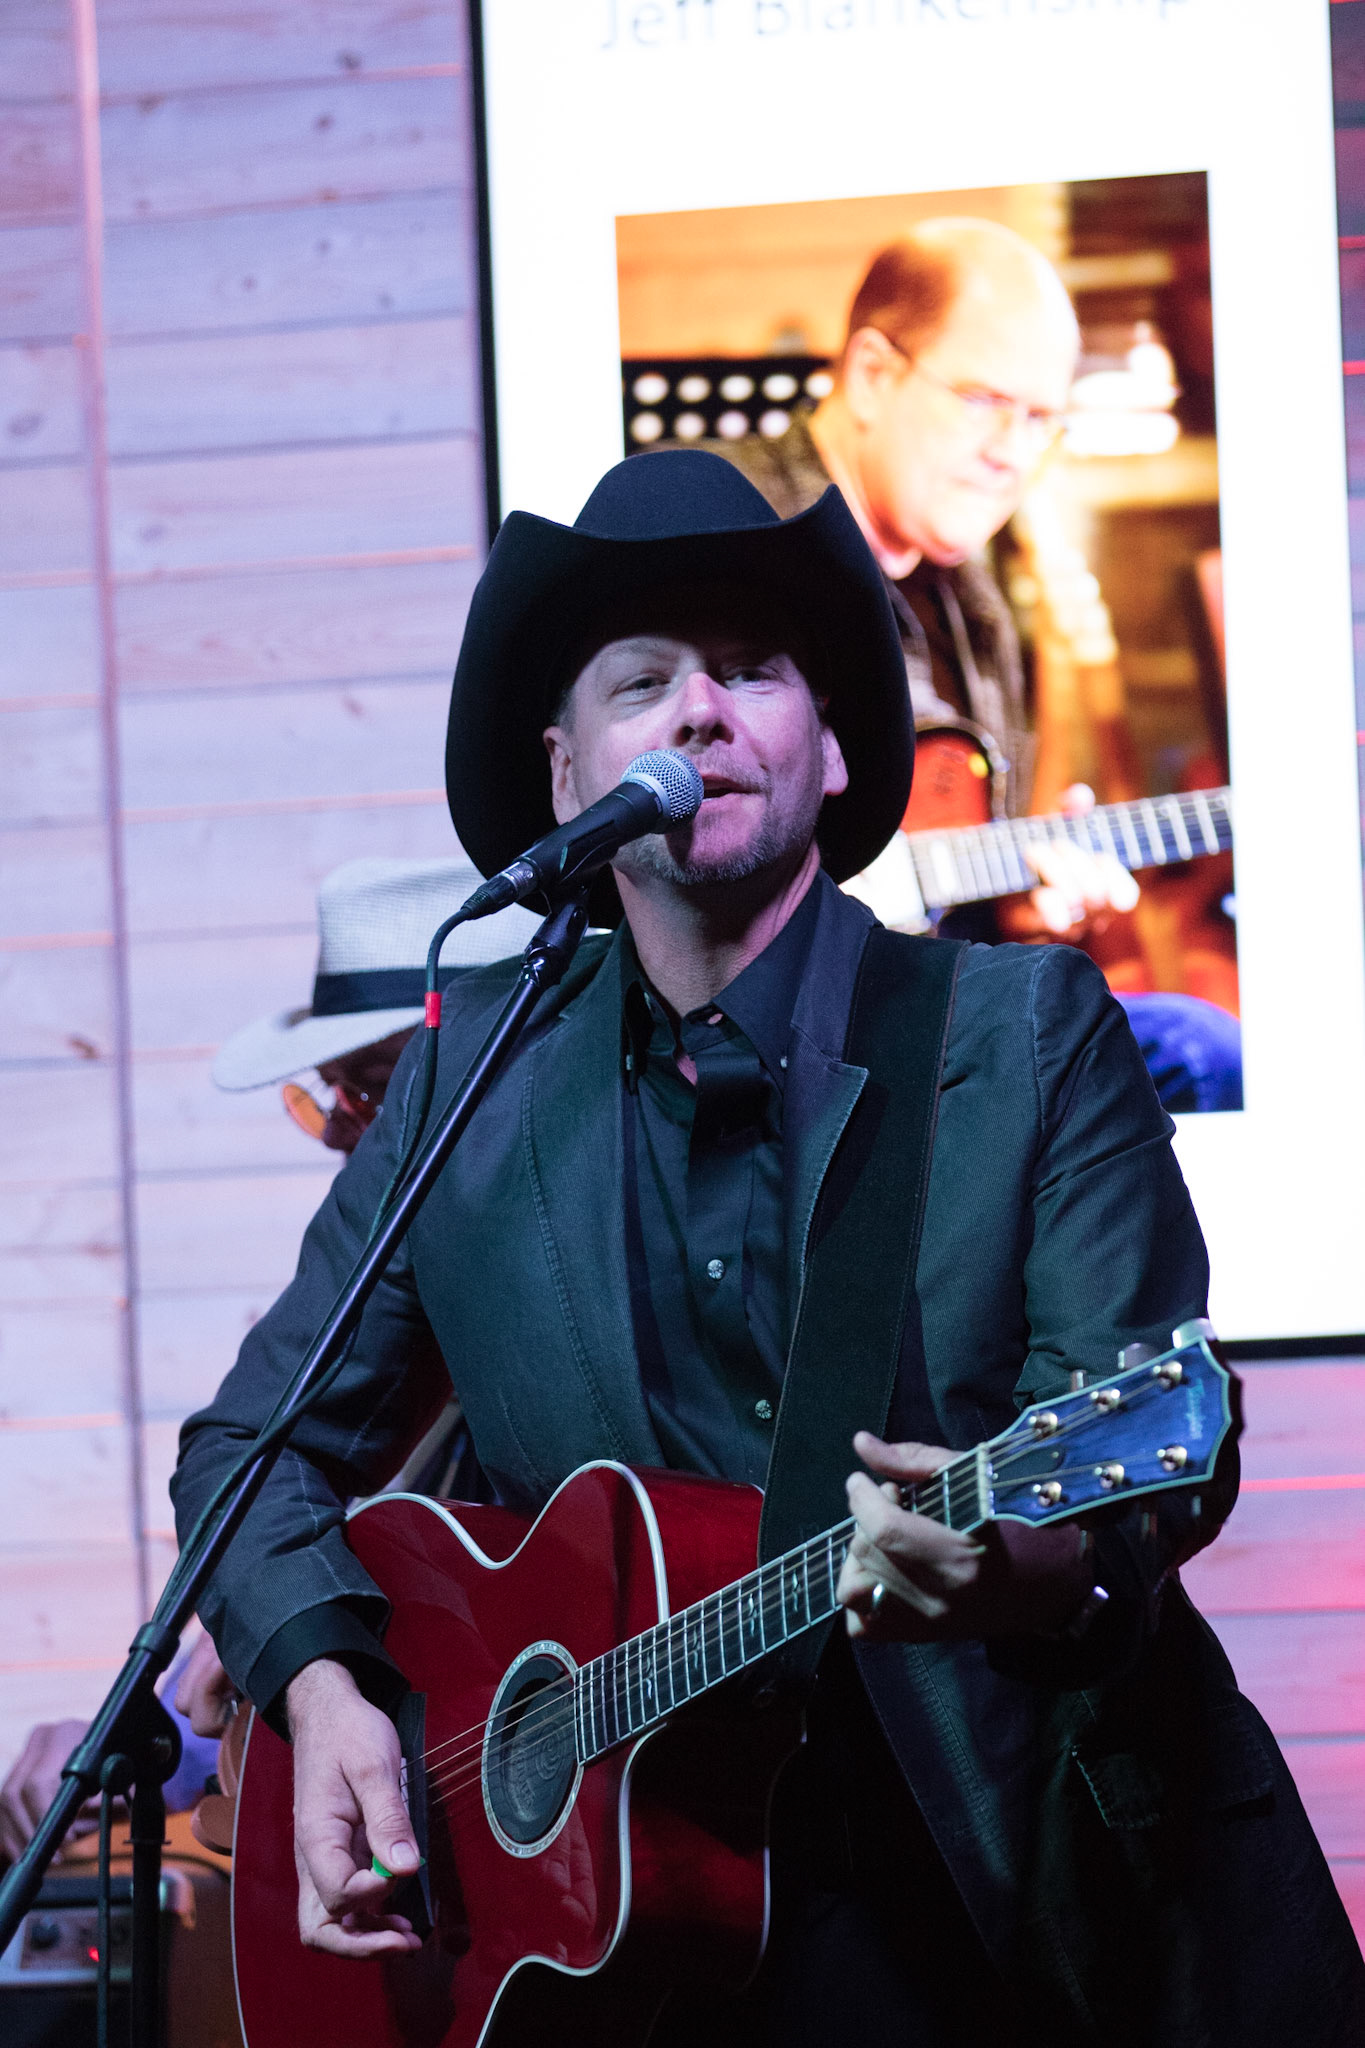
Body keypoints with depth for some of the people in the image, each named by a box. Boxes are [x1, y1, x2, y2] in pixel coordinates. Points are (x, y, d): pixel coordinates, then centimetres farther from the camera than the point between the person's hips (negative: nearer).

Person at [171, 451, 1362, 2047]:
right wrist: (322, 1686, -5)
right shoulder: (476, 1079, 9)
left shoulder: (1030, 1033, 2)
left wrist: (1038, 1570, -32)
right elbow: (258, 1439, 15)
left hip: (1044, 1874, -2)